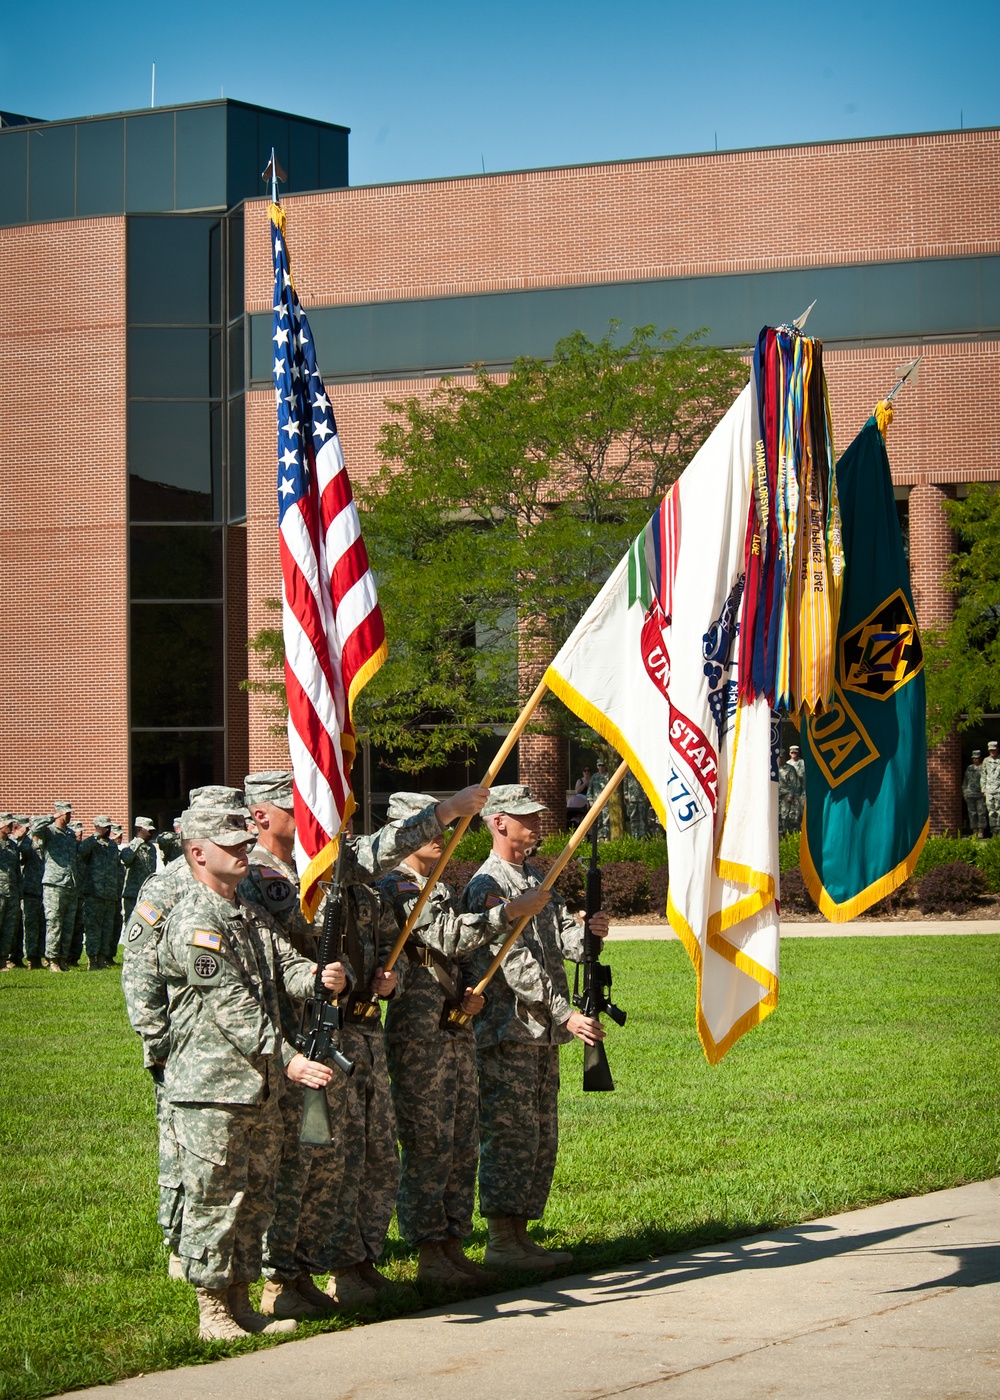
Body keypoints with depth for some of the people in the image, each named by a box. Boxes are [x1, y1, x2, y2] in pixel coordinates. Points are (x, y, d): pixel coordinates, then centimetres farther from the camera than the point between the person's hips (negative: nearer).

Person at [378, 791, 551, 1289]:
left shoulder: (442, 889, 19)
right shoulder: (396, 888, -10)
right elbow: (447, 935, -21)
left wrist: (470, 994, 3)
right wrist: (514, 910, -19)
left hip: (457, 1030, 9)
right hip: (418, 1036, -9)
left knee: (462, 1144, 10)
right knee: (428, 1145, -6)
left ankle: (452, 1245, 16)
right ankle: (429, 1255, -1)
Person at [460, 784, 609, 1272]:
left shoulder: (535, 879, 16)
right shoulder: (487, 885, -12)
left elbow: (566, 939, 8)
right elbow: (516, 964, -19)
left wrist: (590, 932, -16)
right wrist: (567, 1016, -23)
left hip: (542, 1032, 9)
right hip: (506, 1032, -9)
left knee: (541, 1139, 11)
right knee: (510, 1135, -7)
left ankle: (521, 1235, 16)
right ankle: (501, 1242, -2)